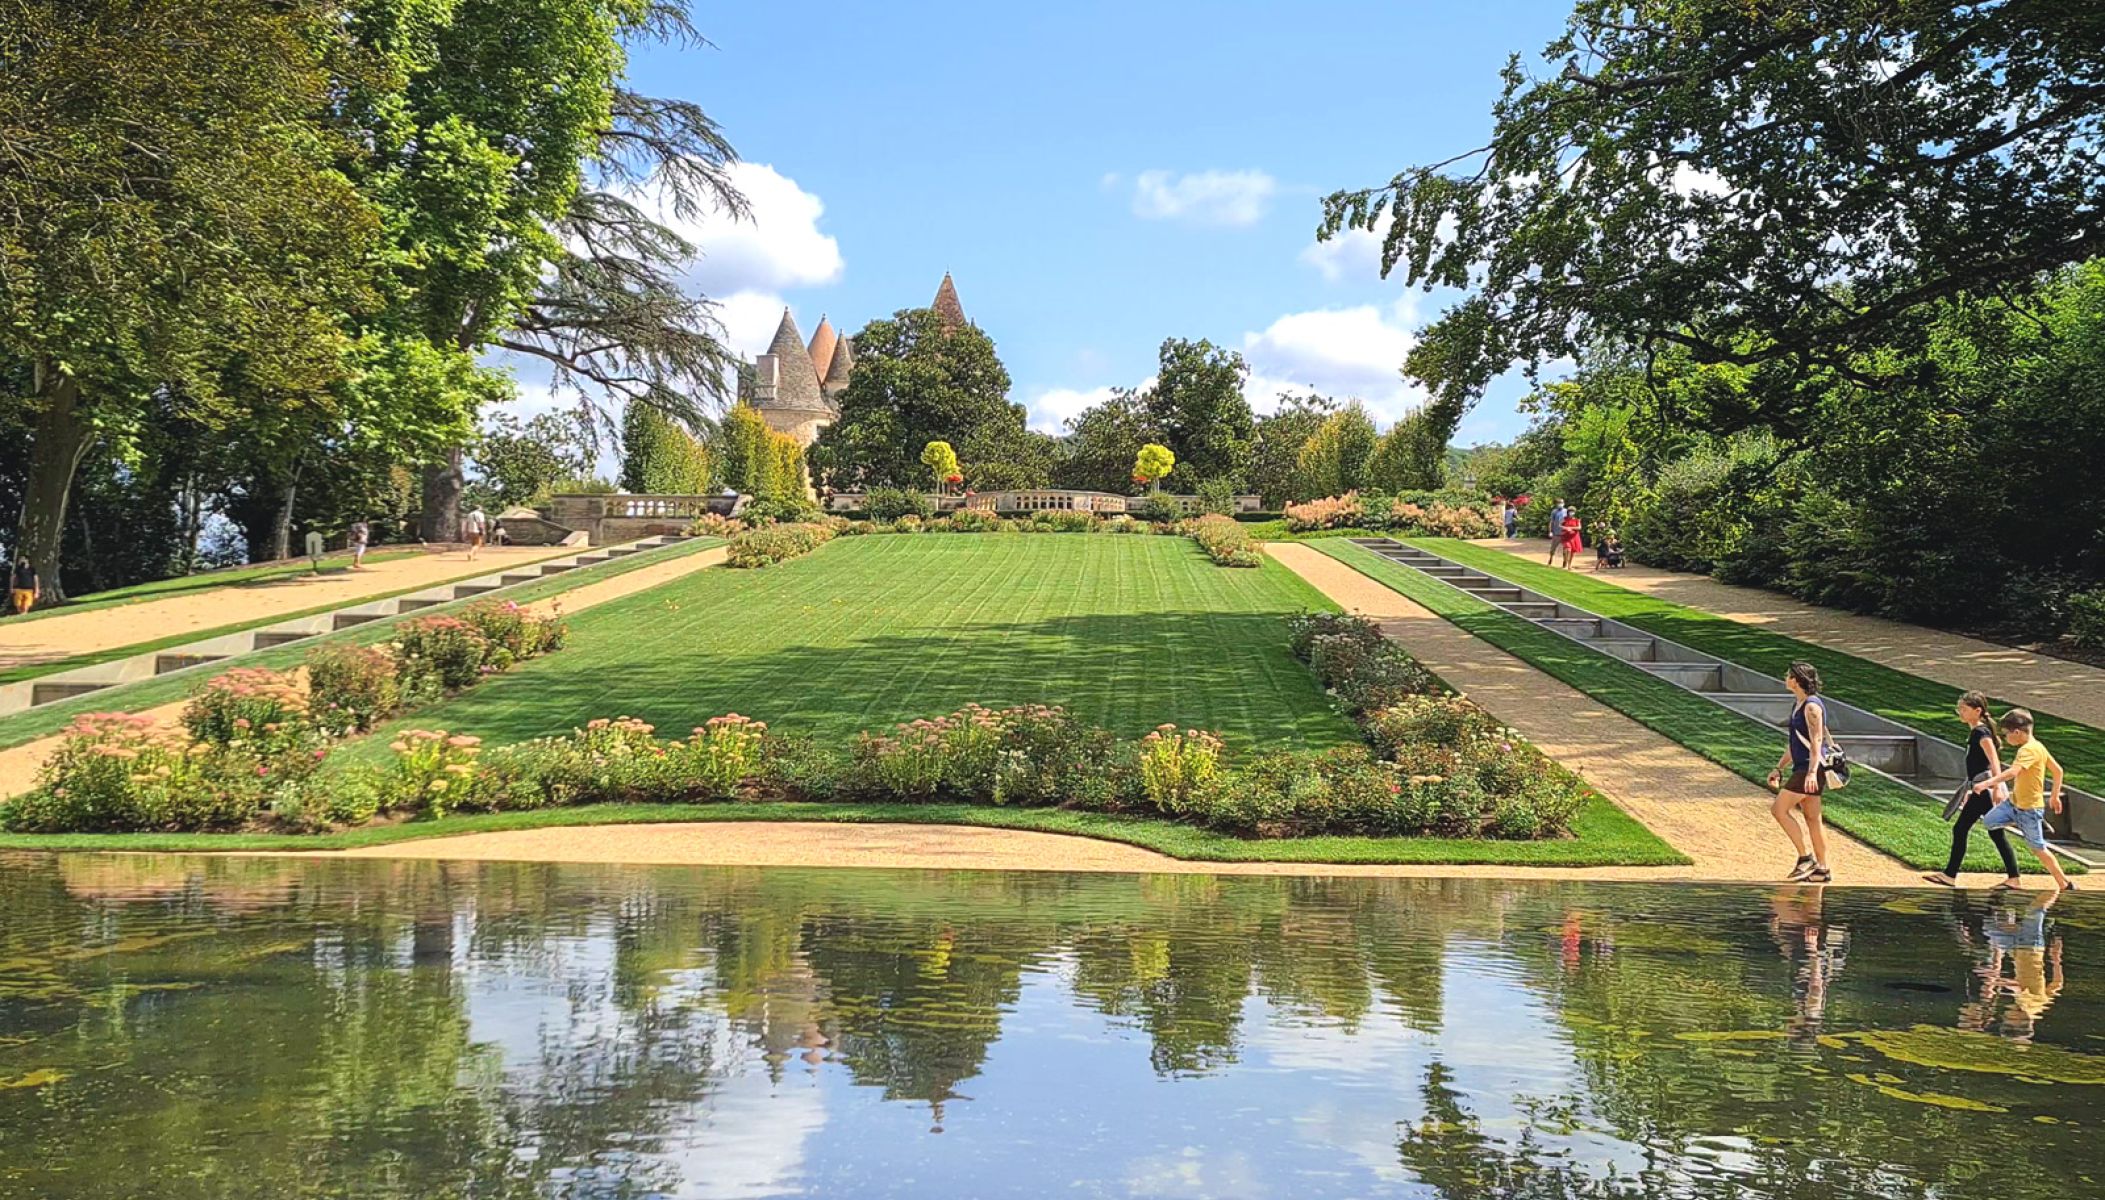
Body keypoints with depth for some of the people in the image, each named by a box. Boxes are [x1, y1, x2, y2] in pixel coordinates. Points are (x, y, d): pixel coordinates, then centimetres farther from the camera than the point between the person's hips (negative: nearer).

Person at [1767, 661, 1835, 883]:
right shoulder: (1798, 705, 17)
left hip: (1810, 768, -10)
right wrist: (1779, 768, 25)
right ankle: (1822, 870, 13)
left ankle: (1805, 858, -3)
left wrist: (1812, 772, -29)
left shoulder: (1811, 706, -14)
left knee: (1779, 809, -10)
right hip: (1802, 767, 10)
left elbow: (1816, 741, -22)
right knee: (1812, 818, 10)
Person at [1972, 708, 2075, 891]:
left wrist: (1987, 783, -46)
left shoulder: (2029, 749, -24)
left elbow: (2012, 772, -40)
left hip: (2029, 808, -9)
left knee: (2038, 848, 4)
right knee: (1988, 822, 5)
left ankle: (2065, 884, 18)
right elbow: (2058, 770, 14)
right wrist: (2055, 796, 23)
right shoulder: (2037, 746, 5)